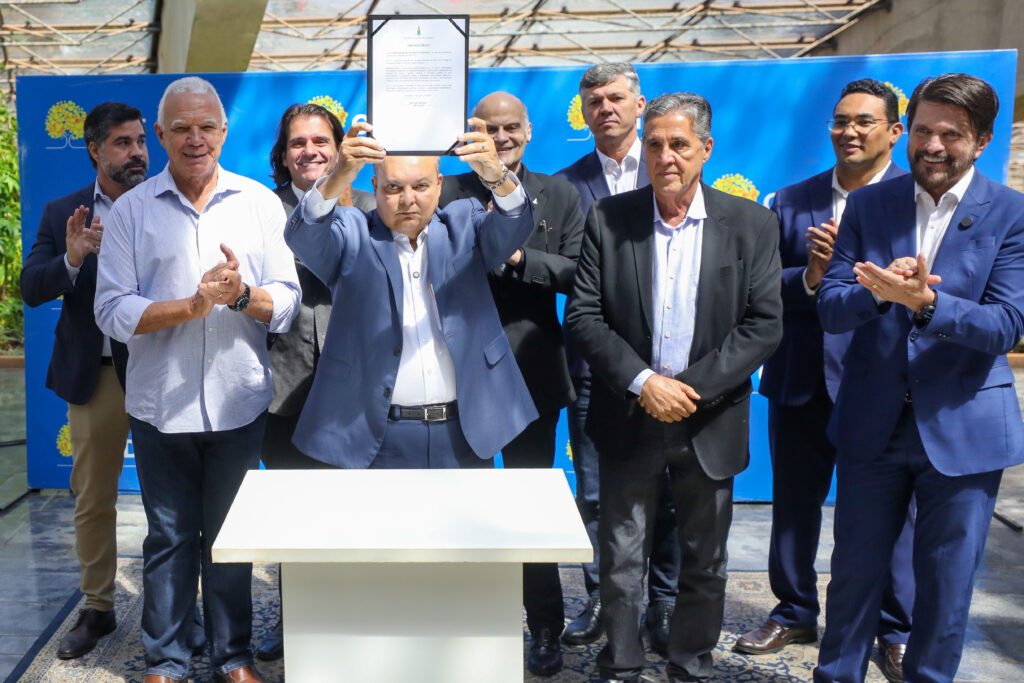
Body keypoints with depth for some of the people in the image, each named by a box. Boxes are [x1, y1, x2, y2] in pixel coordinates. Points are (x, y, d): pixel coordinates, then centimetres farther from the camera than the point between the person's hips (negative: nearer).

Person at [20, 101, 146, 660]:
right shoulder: (62, 215, 5)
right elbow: (31, 290, -2)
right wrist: (71, 259, -21)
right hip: (95, 374, 2)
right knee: (92, 500, 12)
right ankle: (97, 609, 29)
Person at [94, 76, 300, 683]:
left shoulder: (259, 202, 3)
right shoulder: (132, 210, 1)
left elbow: (287, 301, -1)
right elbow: (113, 310, -6)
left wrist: (243, 294, -21)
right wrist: (193, 305, -18)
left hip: (239, 401, 1)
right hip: (161, 405, 0)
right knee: (168, 536, 11)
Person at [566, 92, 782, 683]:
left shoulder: (752, 223, -2)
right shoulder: (608, 218, -1)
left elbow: (765, 324, -7)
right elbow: (583, 316, -5)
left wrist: (693, 387, -15)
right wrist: (643, 382, -15)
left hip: (711, 423, 1)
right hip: (630, 418, 0)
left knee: (705, 562, 14)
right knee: (621, 561, 8)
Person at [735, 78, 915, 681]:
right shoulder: (792, 201, 8)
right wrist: (807, 278, -16)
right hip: (800, 379, 4)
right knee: (794, 502, 15)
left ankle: (897, 631, 26)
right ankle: (795, 613, 34)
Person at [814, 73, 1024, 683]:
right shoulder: (869, 204, 1)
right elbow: (830, 308, -4)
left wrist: (924, 300, -30)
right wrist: (878, 291, -26)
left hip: (962, 427, -1)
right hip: (873, 422, 2)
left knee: (947, 585, 11)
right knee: (855, 570, 14)